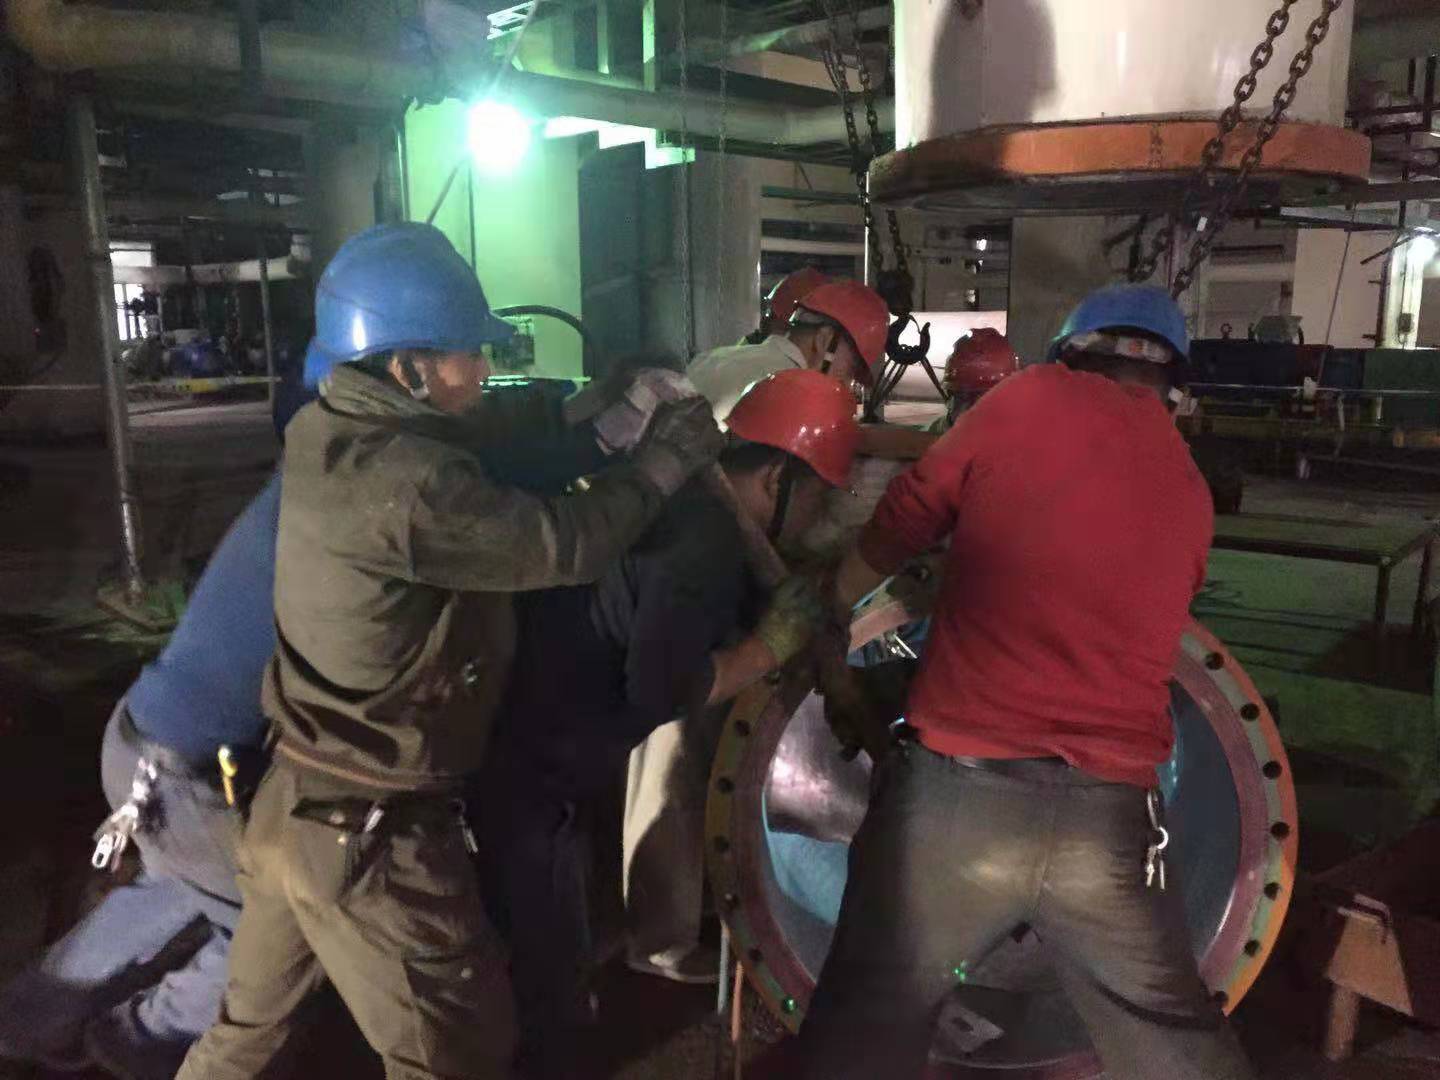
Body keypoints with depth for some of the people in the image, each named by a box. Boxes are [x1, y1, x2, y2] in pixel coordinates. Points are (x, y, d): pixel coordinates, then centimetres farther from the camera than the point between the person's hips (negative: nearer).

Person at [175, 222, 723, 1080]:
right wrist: (664, 457, -10)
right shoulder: (403, 484, -29)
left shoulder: (329, 434, 0)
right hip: (374, 837, -9)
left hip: (294, 804, 9)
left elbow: (493, 440, 12)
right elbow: (565, 547, -23)